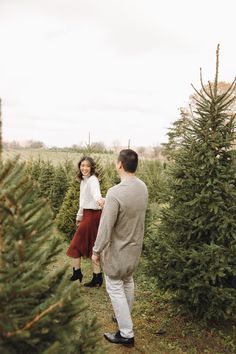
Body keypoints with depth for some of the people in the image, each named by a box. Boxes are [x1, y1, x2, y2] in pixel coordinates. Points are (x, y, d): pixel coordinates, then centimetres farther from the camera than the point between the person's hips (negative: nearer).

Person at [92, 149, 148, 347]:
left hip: (117, 250, -7)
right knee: (128, 282, 24)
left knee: (115, 288, 7)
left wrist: (96, 251, -11)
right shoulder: (143, 187, -6)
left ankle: (126, 334, 16)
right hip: (135, 246, 7)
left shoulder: (115, 193, -30)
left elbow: (105, 226, -24)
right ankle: (125, 317, 44)